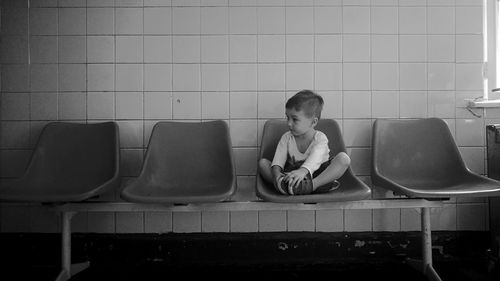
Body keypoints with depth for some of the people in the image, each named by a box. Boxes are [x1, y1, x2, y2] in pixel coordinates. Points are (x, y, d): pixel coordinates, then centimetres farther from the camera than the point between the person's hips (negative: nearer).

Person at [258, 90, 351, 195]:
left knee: (343, 158, -24)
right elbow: (278, 161, -12)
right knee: (262, 162, -13)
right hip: (291, 173, 3)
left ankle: (312, 185, -40)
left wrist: (302, 171, -52)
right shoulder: (286, 138, 2)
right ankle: (286, 184, -39)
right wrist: (276, 173, -37)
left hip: (317, 175, -2)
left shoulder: (320, 138, -8)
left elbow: (314, 159, -30)